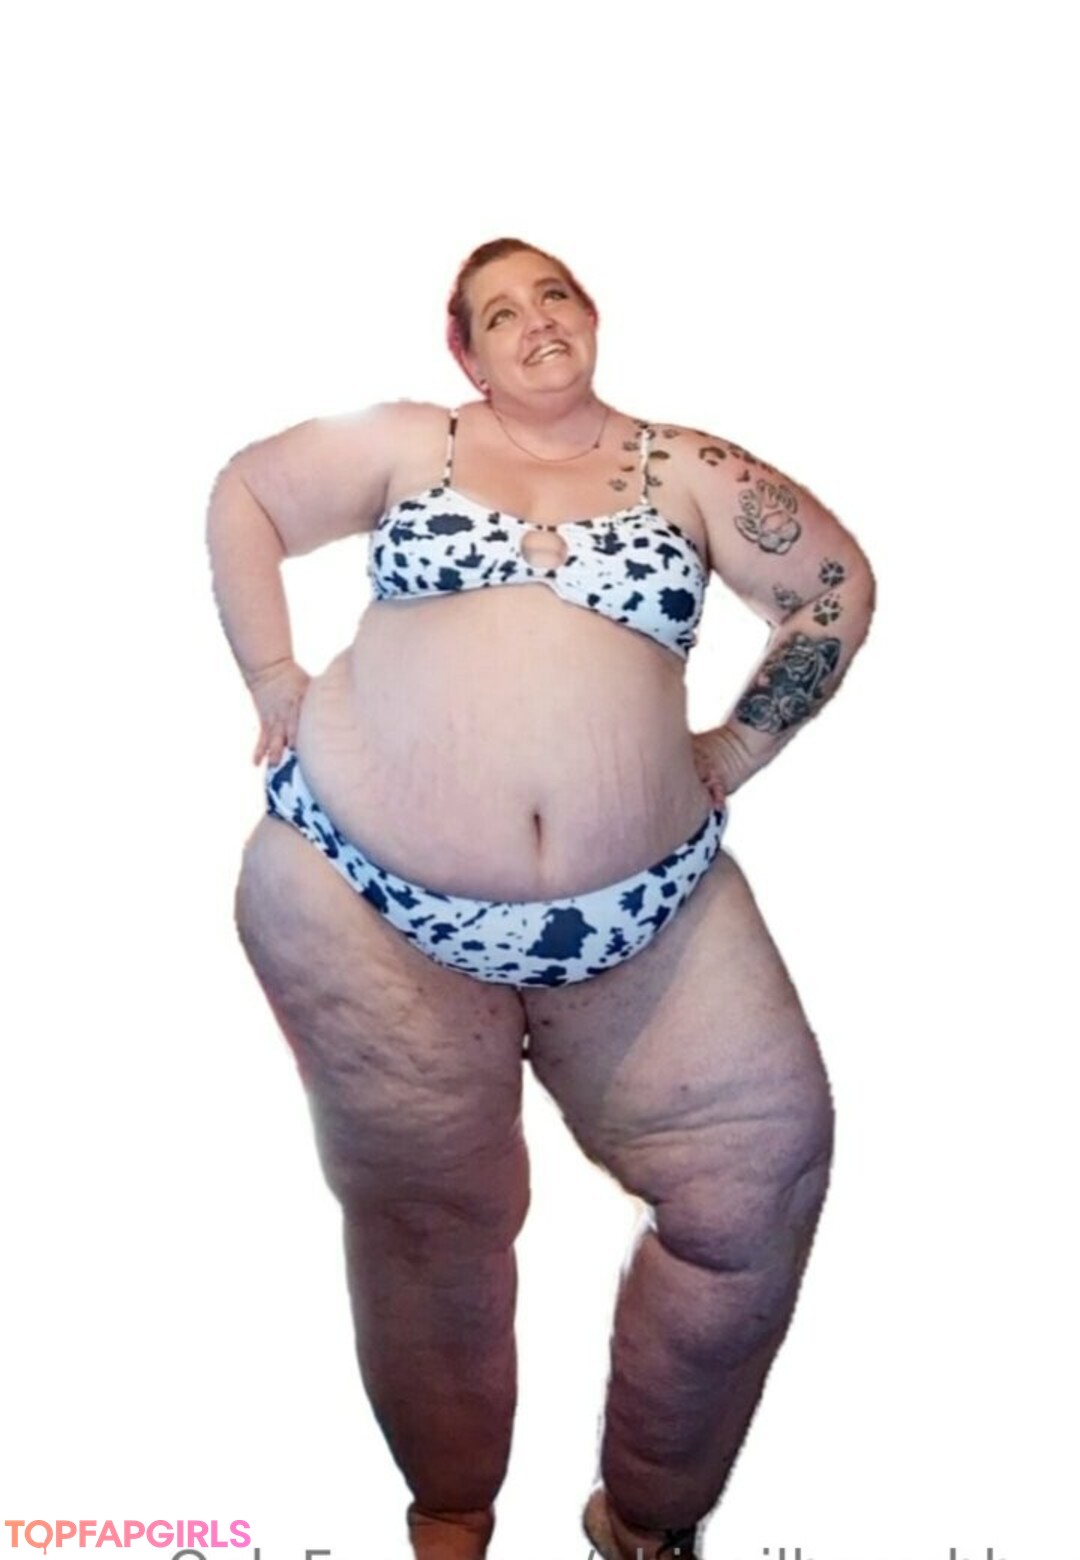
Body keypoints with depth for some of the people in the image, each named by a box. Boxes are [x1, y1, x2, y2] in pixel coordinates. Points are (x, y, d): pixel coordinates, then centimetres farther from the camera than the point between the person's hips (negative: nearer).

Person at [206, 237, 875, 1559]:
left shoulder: (685, 469, 9)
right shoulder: (410, 444, 8)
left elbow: (839, 583, 14)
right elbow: (244, 497, 17)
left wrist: (744, 744, 8)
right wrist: (273, 680, 9)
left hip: (639, 911, 2)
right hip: (366, 891, -1)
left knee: (761, 1166, 0)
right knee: (430, 1212, 10)